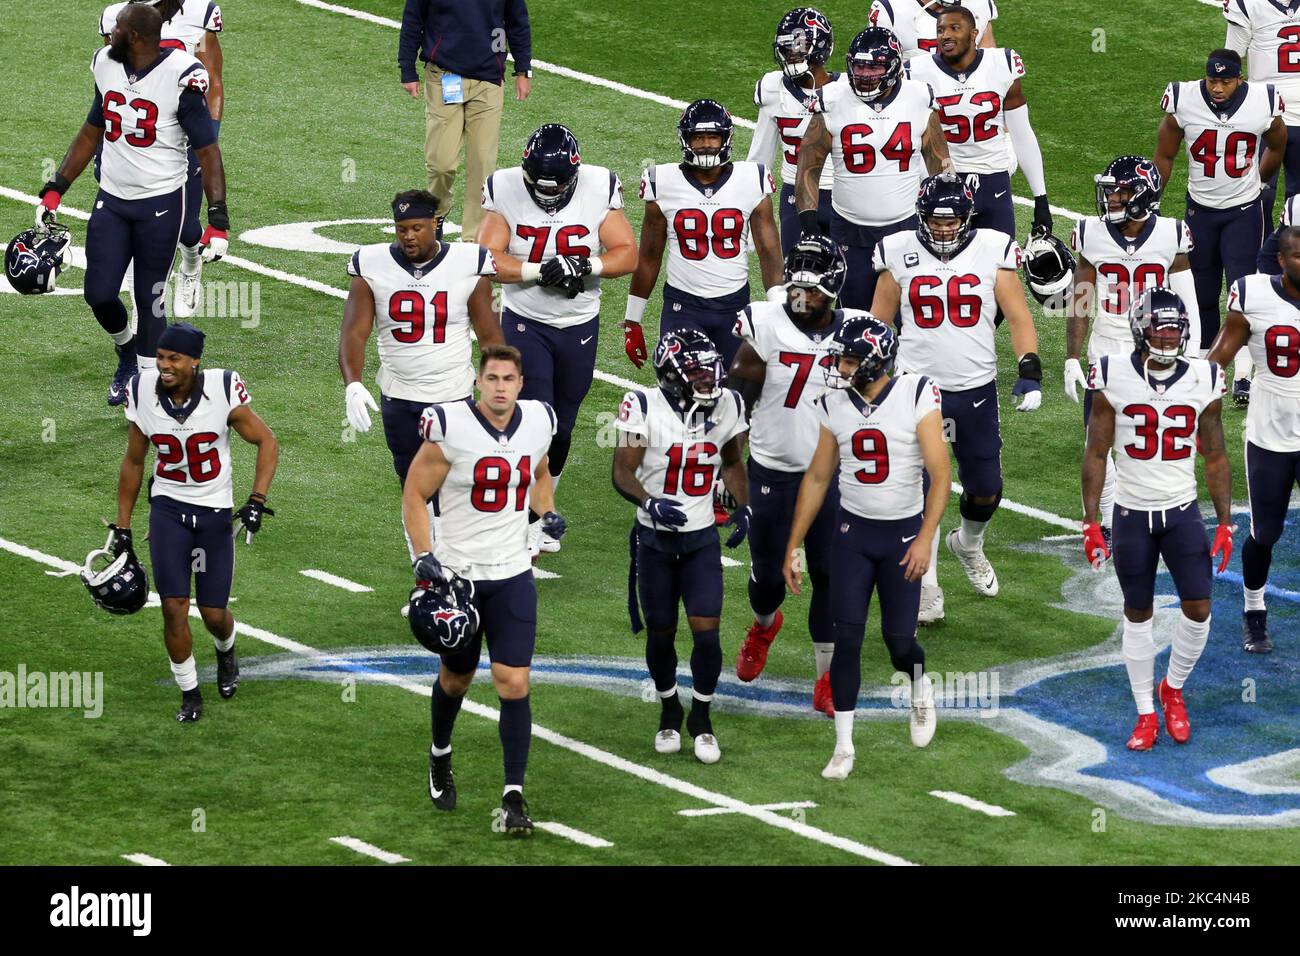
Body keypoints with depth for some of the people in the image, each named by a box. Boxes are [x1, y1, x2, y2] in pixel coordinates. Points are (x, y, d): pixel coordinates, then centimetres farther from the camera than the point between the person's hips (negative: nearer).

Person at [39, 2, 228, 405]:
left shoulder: (180, 77, -17)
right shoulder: (107, 65, 2)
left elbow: (208, 151, -13)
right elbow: (92, 132, 15)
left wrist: (218, 220, -19)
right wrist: (55, 189, 12)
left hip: (160, 205, -5)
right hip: (111, 201, 5)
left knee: (149, 298, 0)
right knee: (99, 294, 2)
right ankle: (127, 352, 31)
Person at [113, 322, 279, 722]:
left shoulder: (222, 390, -18)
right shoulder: (144, 392, -9)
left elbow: (267, 442, -5)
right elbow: (133, 462, 6)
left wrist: (257, 501, -16)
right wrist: (121, 527, 8)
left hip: (215, 511, -1)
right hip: (168, 508, 1)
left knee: (213, 612, 4)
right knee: (174, 607, -9)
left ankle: (226, 652, 41)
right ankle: (189, 694, 9)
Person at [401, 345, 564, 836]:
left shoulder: (538, 422, 0)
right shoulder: (451, 427, -15)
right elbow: (414, 495, -7)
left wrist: (548, 512, 1)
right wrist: (424, 556, -18)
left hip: (512, 575, 2)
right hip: (457, 572, -2)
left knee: (514, 684, -9)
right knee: (456, 676, 16)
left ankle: (514, 797, -6)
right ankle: (440, 755, 46)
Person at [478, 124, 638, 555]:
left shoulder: (599, 191, -11)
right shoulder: (505, 191, -13)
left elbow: (628, 254, -7)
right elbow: (488, 258, -13)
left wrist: (586, 265, -25)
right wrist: (539, 270, -26)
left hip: (580, 325, 2)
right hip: (524, 323, -2)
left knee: (562, 427, 12)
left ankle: (539, 515, 30)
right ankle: (524, 523, -6)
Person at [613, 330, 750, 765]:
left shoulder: (727, 406, -3)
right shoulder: (643, 407, -16)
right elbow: (622, 472, -14)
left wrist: (742, 507, 1)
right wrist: (650, 503, -32)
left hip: (701, 538, 2)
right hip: (654, 540, -2)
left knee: (707, 631, -8)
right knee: (661, 634, 9)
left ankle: (701, 719, 12)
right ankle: (669, 712, 33)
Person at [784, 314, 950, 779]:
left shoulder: (916, 396, -14)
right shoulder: (835, 406, -2)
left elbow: (940, 474, -12)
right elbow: (817, 479, 8)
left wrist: (925, 538, -20)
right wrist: (792, 548, 7)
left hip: (903, 533, -3)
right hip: (853, 533, 3)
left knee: (899, 641, -1)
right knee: (847, 639, -4)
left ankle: (921, 689, 35)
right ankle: (844, 746, 2)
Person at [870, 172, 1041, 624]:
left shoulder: (992, 251, -3)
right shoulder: (899, 254, -2)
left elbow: (1018, 317, -1)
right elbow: (878, 323, 8)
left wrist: (1029, 373, -12)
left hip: (976, 389, 1)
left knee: (986, 489, 11)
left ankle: (968, 544, 43)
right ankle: (926, 587, 7)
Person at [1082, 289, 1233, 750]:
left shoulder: (1203, 382, -4)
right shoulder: (1115, 379, -9)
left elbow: (1216, 459, 5)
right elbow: (1096, 455, -3)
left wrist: (1225, 522, 1)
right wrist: (1091, 522, -6)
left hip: (1182, 512, 1)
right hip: (1132, 514, -1)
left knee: (1198, 610, -6)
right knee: (1137, 615, 6)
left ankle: (1173, 690, 21)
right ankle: (1146, 715, 18)